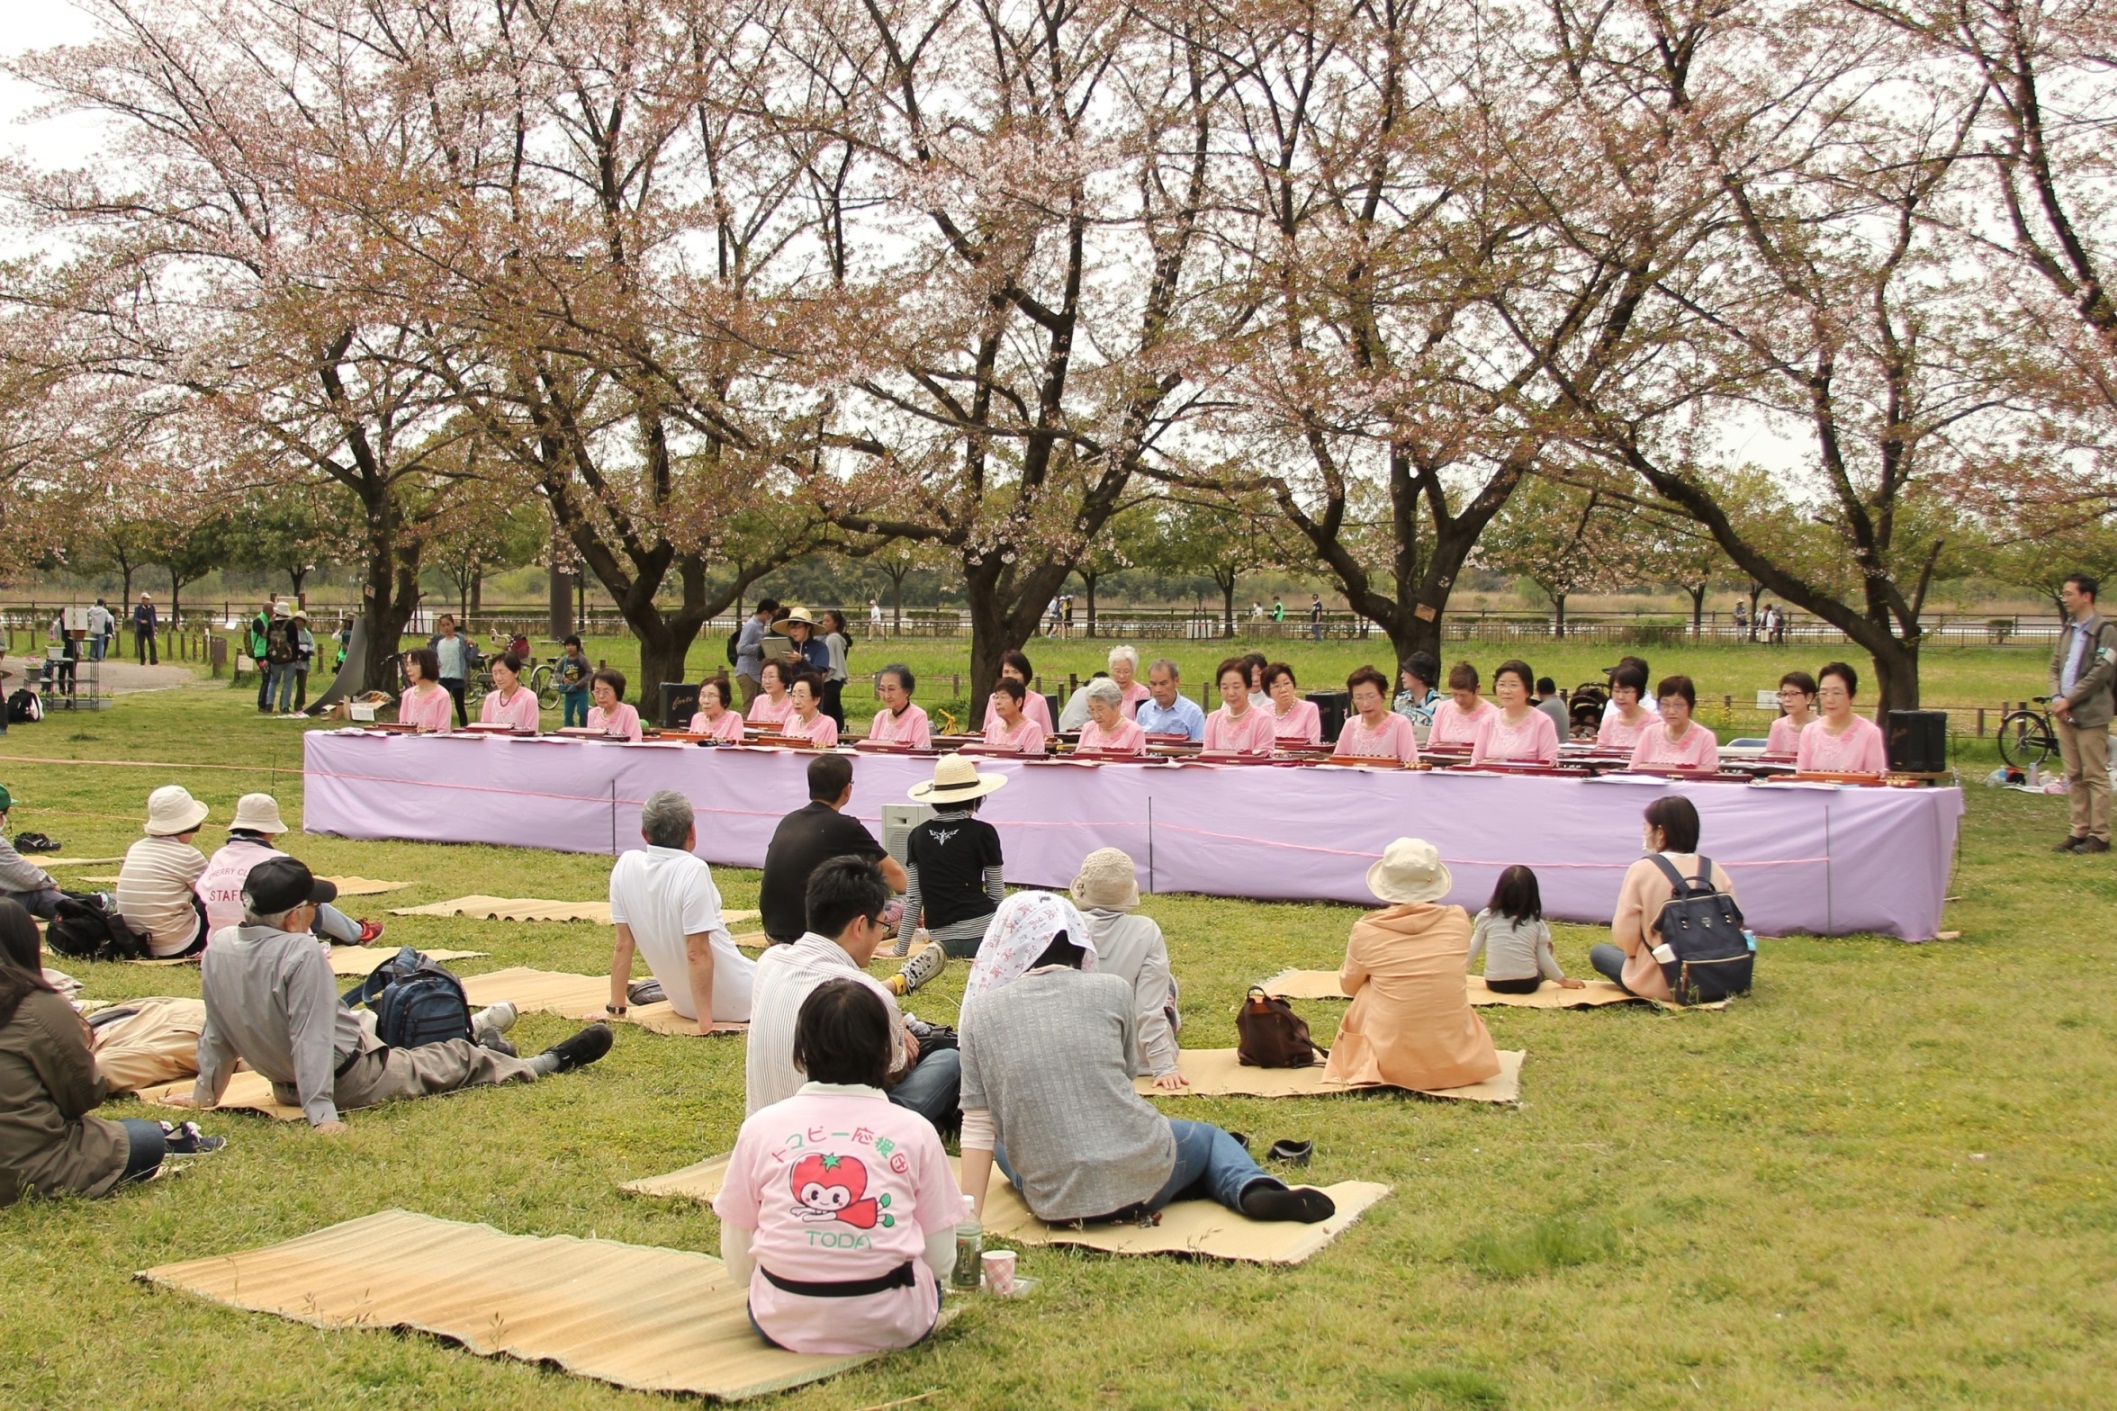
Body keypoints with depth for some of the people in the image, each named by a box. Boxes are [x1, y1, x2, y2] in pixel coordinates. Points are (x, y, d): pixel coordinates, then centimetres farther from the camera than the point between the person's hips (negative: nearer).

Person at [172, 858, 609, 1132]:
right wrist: (322, 1113, -30)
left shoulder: (218, 949, -8)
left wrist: (205, 1091, 15)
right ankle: (550, 1062, 34)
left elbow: (217, 1033, 3)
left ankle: (478, 1045, 57)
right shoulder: (301, 953, -31)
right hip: (351, 1081, -8)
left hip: (284, 1085, 8)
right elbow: (311, 1035, -32)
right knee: (456, 1059, 14)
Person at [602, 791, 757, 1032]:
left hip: (682, 1002, 6)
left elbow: (622, 943, -2)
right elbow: (697, 953, -25)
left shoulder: (625, 866, -8)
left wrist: (615, 1008, 6)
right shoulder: (692, 870, -25)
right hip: (735, 1003, -6)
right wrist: (705, 1024, -23)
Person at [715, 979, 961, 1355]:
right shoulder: (915, 1132, -1)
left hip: (783, 1323, 0)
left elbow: (737, 1265, 2)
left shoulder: (760, 1128, 0)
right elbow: (940, 1260, 2)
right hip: (891, 1325, 0)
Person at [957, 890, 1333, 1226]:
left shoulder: (980, 1011, -2)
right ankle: (1253, 1189, 1)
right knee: (1207, 1138, 31)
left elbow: (978, 1126, -2)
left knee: (1003, 1147, 36)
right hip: (1141, 1181, -2)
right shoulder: (1111, 990, -1)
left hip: (1056, 1205, 2)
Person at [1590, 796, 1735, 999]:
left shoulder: (1642, 870, -13)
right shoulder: (1715, 871, -3)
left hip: (1658, 983, -5)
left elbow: (1624, 936, -14)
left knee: (1598, 952, 20)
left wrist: (1637, 951, 8)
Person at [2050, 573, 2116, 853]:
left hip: (2090, 715, -7)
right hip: (2065, 714, 7)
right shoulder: (2068, 630, 16)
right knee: (2074, 777, 10)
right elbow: (2055, 667, 15)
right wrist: (2056, 698, -2)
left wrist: (2069, 700, -13)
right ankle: (2079, 831, 14)